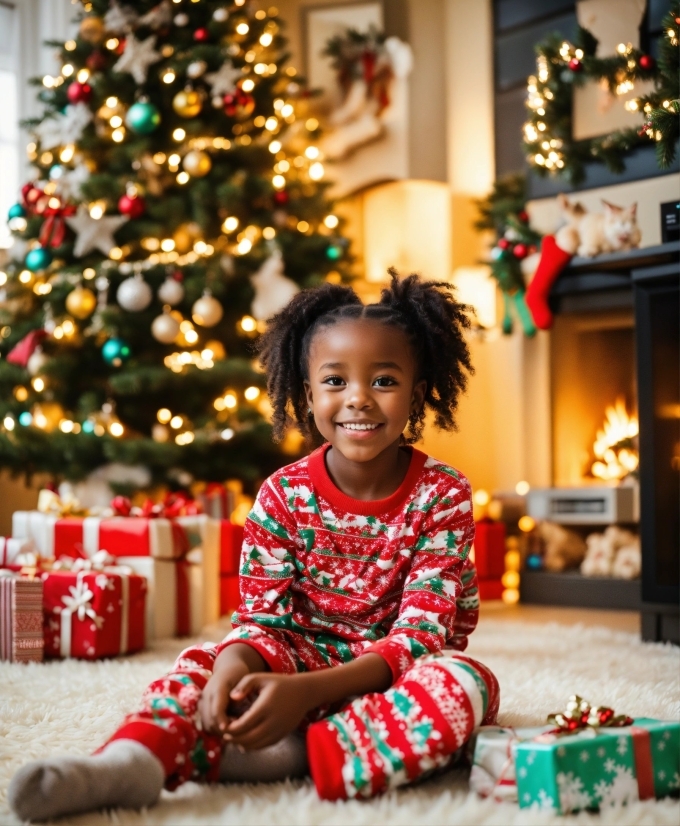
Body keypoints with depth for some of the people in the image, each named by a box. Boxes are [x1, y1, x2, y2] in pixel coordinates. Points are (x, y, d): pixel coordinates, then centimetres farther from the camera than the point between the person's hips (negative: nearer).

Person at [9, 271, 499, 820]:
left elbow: (420, 632, -19)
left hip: (398, 675, -2)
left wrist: (306, 690, -34)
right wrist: (236, 664, -34)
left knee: (466, 682, -34)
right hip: (302, 660, 2)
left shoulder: (443, 496, -13)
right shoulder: (283, 496, -4)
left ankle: (284, 756, -38)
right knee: (204, 663, -22)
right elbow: (262, 618, -6)